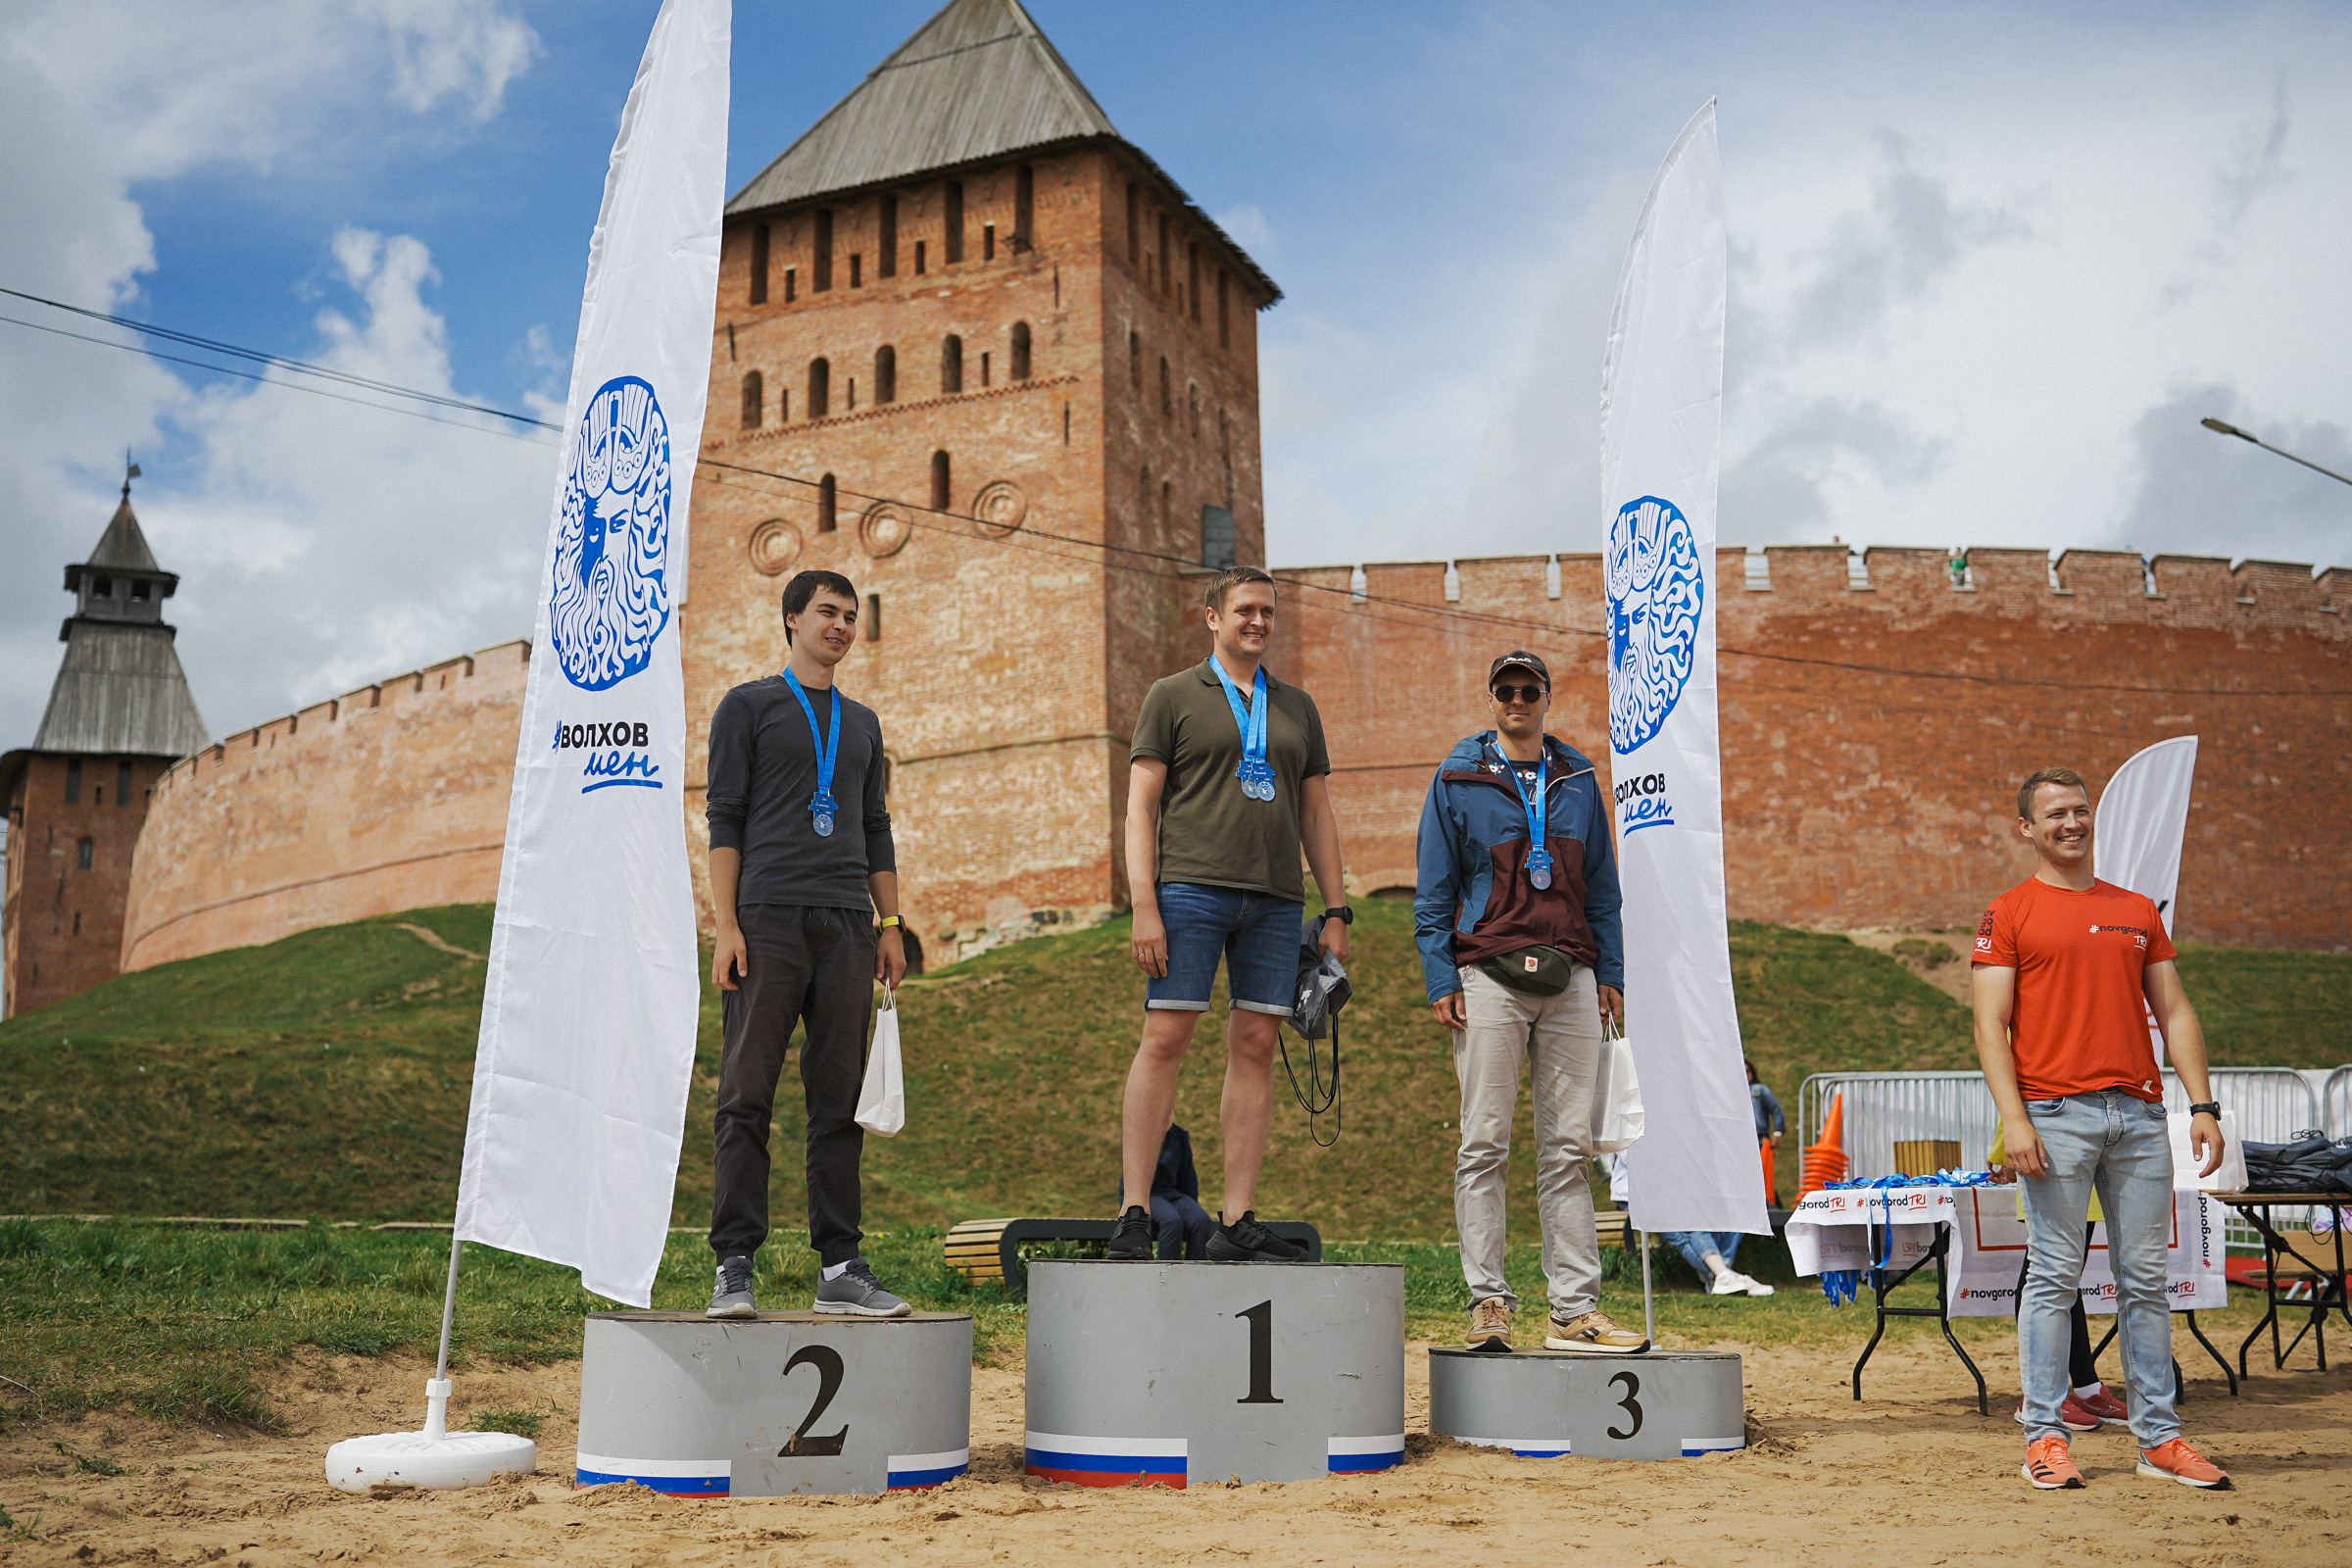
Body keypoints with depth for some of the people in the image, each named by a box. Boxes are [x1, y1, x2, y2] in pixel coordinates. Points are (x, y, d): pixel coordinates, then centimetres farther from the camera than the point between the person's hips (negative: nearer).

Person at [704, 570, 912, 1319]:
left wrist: (891, 926, 11)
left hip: (846, 926, 5)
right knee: (747, 1096, -6)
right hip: (769, 920, -4)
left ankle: (839, 1267, 6)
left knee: (839, 1102, 3)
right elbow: (724, 818, 1)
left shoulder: (863, 723, 22)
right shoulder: (748, 706, 7)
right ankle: (734, 1265, -4)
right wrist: (726, 926, -9)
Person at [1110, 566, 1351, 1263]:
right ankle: (1133, 1216, -4)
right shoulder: (1173, 696, 8)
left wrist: (1336, 911, 11)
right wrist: (1144, 905, -9)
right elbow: (1141, 806, 2)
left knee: (1255, 1048, 1)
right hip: (1191, 890, -4)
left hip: (1276, 900, 4)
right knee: (1165, 1038, -8)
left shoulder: (1297, 707, 20)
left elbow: (1317, 814, 20)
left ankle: (1237, 1223, 5)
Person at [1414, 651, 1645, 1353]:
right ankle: (1488, 1302, 1)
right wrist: (1440, 979, -5)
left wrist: (1610, 973, 9)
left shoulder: (1579, 780, 15)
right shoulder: (1457, 779, 6)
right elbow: (1434, 891, 4)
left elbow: (1601, 886, 17)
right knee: (1485, 1144, -4)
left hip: (1570, 979, 3)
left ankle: (1574, 1309, 5)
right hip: (1489, 977, -3)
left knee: (1569, 1148, 2)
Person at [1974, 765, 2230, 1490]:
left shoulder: (2139, 911, 17)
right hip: (2056, 1115, -4)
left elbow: (2174, 1012, 15)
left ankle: (2158, 1437, 13)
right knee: (2054, 1276, -3)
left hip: (2139, 1113, 4)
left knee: (2145, 1279, 7)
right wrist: (2013, 1117, -14)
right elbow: (1991, 1024, -3)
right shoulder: (2008, 914, 3)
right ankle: (2045, 1437, 3)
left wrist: (2202, 1105, 5)